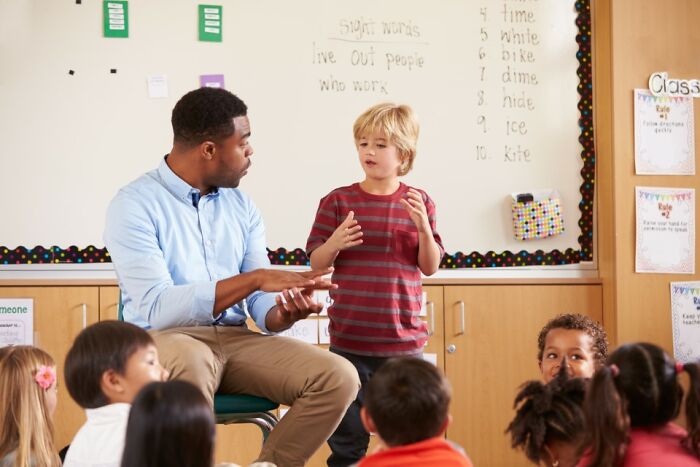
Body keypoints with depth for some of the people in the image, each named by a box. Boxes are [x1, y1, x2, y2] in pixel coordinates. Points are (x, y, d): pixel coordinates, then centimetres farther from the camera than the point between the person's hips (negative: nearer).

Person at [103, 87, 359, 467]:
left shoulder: (242, 206, 12)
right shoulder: (134, 205, -8)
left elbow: (261, 305, 7)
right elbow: (156, 308, -20)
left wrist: (283, 313, -19)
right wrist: (254, 278, -24)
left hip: (234, 340, 6)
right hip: (166, 340, -5)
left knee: (338, 378, -16)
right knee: (191, 362, -41)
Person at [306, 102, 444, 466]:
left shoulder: (418, 203, 3)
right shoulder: (337, 201, -1)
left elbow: (430, 267, 2)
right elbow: (316, 265, 1)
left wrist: (423, 227, -14)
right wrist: (335, 243, -19)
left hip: (404, 341, 1)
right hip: (349, 341, -1)